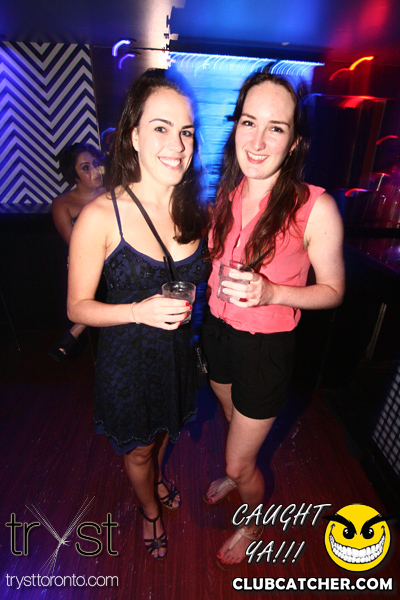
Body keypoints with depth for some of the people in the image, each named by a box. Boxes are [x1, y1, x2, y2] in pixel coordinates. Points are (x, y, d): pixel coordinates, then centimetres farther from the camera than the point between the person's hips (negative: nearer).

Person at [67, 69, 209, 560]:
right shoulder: (101, 216, -23)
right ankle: (149, 510, 58)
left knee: (164, 429, 32)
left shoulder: (194, 210, -8)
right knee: (138, 447, 23)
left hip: (177, 350, 5)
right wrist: (140, 311, -30)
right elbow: (78, 307, -16)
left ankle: (157, 476, 68)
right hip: (127, 355, -4)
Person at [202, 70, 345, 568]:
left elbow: (332, 290, -12)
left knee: (240, 460, 13)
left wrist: (271, 293, -27)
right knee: (232, 419, 32)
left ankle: (253, 522, 50)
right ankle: (236, 473, 66)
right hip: (217, 329, 6)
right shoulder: (226, 193, -4)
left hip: (266, 345, -5)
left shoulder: (315, 208, -21)